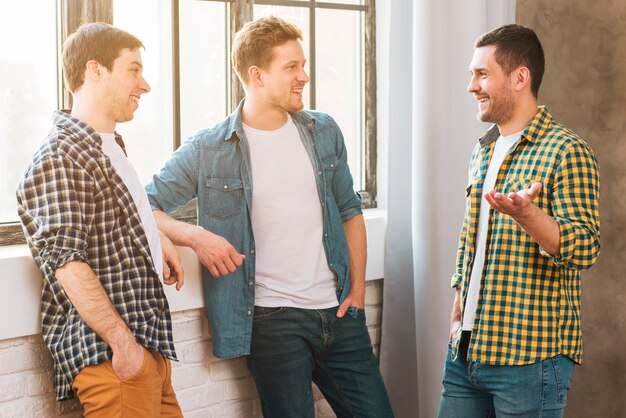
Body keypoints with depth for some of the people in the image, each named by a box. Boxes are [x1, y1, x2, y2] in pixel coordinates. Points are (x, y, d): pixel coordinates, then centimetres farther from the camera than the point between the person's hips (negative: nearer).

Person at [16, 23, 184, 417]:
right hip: (113, 354, -9)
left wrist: (156, 236, 17)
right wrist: (124, 344, -22)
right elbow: (68, 264, -21)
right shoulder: (60, 157, -14)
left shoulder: (110, 147, 17)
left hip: (149, 344, 9)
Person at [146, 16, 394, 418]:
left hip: (336, 311, 4)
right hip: (272, 320, -4)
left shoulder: (324, 132, 8)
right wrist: (193, 235, -17)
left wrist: (358, 288, 8)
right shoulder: (208, 151, -4)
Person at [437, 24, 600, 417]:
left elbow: (584, 250, -19)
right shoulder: (483, 152, 14)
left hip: (530, 358, -7)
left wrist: (526, 215, -36)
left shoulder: (567, 153, -10)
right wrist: (458, 315, 15)